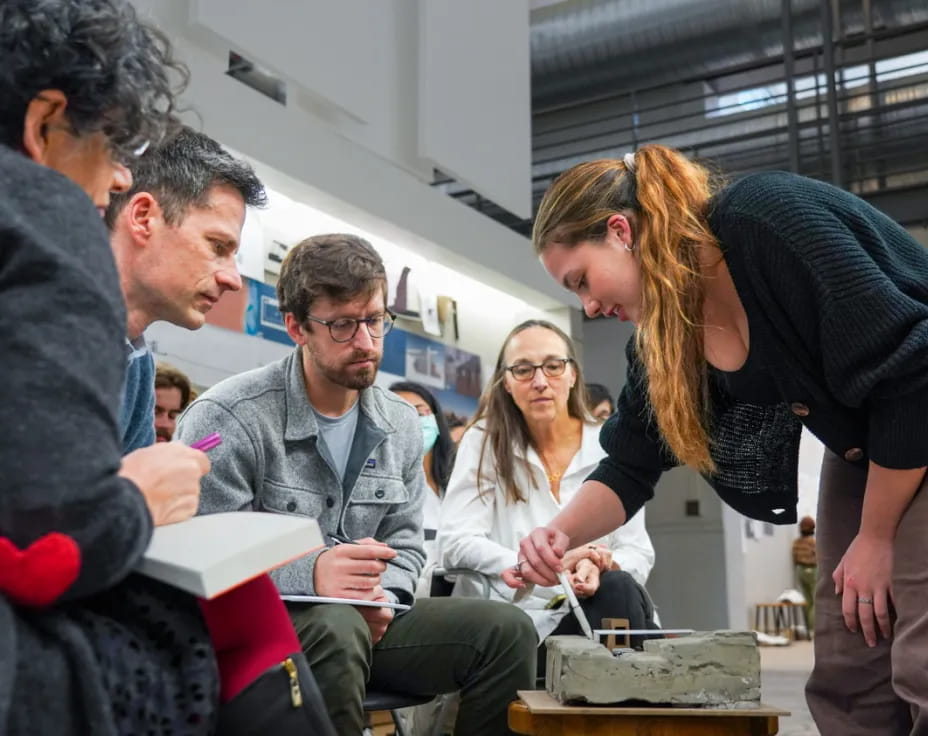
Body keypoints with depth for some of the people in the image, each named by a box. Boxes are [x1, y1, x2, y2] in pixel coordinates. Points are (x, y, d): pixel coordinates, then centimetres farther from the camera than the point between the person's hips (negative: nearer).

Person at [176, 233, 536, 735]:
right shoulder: (227, 418, -14)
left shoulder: (401, 425, 6)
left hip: (363, 619, 6)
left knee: (506, 632, -8)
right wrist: (310, 576, -32)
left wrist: (382, 596, -11)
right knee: (336, 631, -38)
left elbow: (403, 543, 12)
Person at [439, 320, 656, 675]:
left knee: (617, 589, -31)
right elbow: (455, 542, -9)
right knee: (617, 592, -29)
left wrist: (600, 569, -21)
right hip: (525, 627, -3)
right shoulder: (484, 443, 2)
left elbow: (638, 553, 3)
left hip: (598, 611, 3)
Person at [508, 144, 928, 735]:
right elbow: (631, 465, 4)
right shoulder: (664, 333, -3)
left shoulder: (768, 220, -27)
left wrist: (876, 537, -17)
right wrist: (560, 533, -15)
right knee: (848, 680, 6)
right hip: (861, 451, 7)